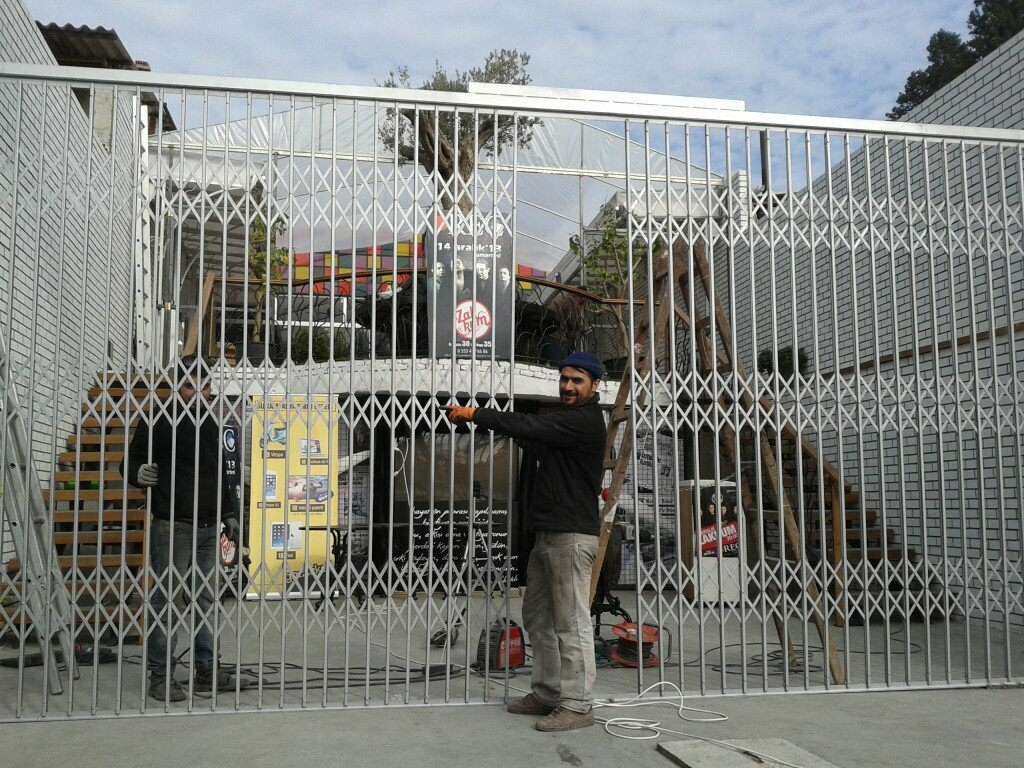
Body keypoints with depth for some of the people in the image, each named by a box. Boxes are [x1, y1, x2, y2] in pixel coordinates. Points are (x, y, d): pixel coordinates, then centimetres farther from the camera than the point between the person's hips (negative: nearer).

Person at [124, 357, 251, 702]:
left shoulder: (212, 425, 17)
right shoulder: (159, 422, -3)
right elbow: (130, 462, -2)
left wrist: (230, 514, 17)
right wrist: (139, 473, -24)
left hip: (208, 529, 7)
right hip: (172, 527, -6)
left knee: (205, 599, 11)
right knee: (165, 599, -3)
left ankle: (207, 671, 18)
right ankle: (160, 675, 6)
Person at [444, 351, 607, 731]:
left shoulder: (585, 420, -11)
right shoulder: (564, 420, 22)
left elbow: (528, 426, -19)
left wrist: (473, 413, -15)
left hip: (572, 535, -10)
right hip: (549, 533, 10)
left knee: (571, 622, -7)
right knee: (538, 617, 13)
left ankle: (578, 705, -1)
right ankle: (547, 693, 22)